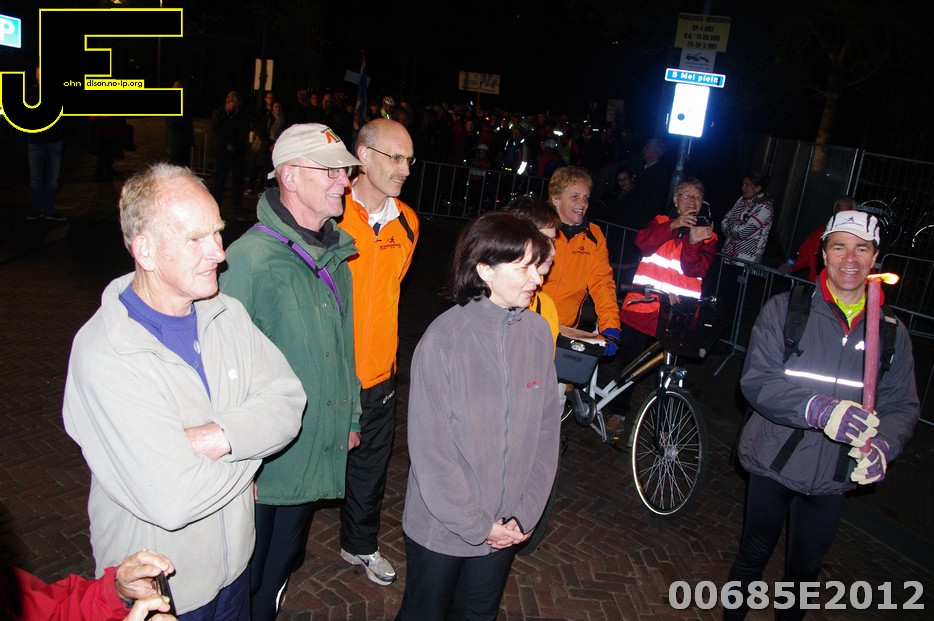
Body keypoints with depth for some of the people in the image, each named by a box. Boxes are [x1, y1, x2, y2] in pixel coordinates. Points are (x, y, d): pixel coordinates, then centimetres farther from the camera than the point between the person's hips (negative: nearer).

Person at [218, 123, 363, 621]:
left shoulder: (335, 253, 3)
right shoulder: (252, 257, -22)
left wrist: (349, 418, 15)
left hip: (317, 452, 7)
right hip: (264, 459, -7)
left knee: (283, 561, 27)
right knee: (245, 579, 15)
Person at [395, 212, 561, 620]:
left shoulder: (538, 334, -8)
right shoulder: (444, 338, -21)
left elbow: (547, 430, -2)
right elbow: (431, 449, -18)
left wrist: (525, 514, -5)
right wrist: (475, 525, -13)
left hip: (507, 529, 4)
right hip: (441, 527, -3)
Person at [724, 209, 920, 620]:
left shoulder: (891, 331, -2)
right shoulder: (785, 309, -11)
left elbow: (902, 405, 0)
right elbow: (756, 381, -19)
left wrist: (883, 445, -21)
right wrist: (818, 409, -35)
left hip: (833, 476, 2)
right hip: (773, 462, -2)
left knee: (804, 569, 21)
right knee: (753, 556, 17)